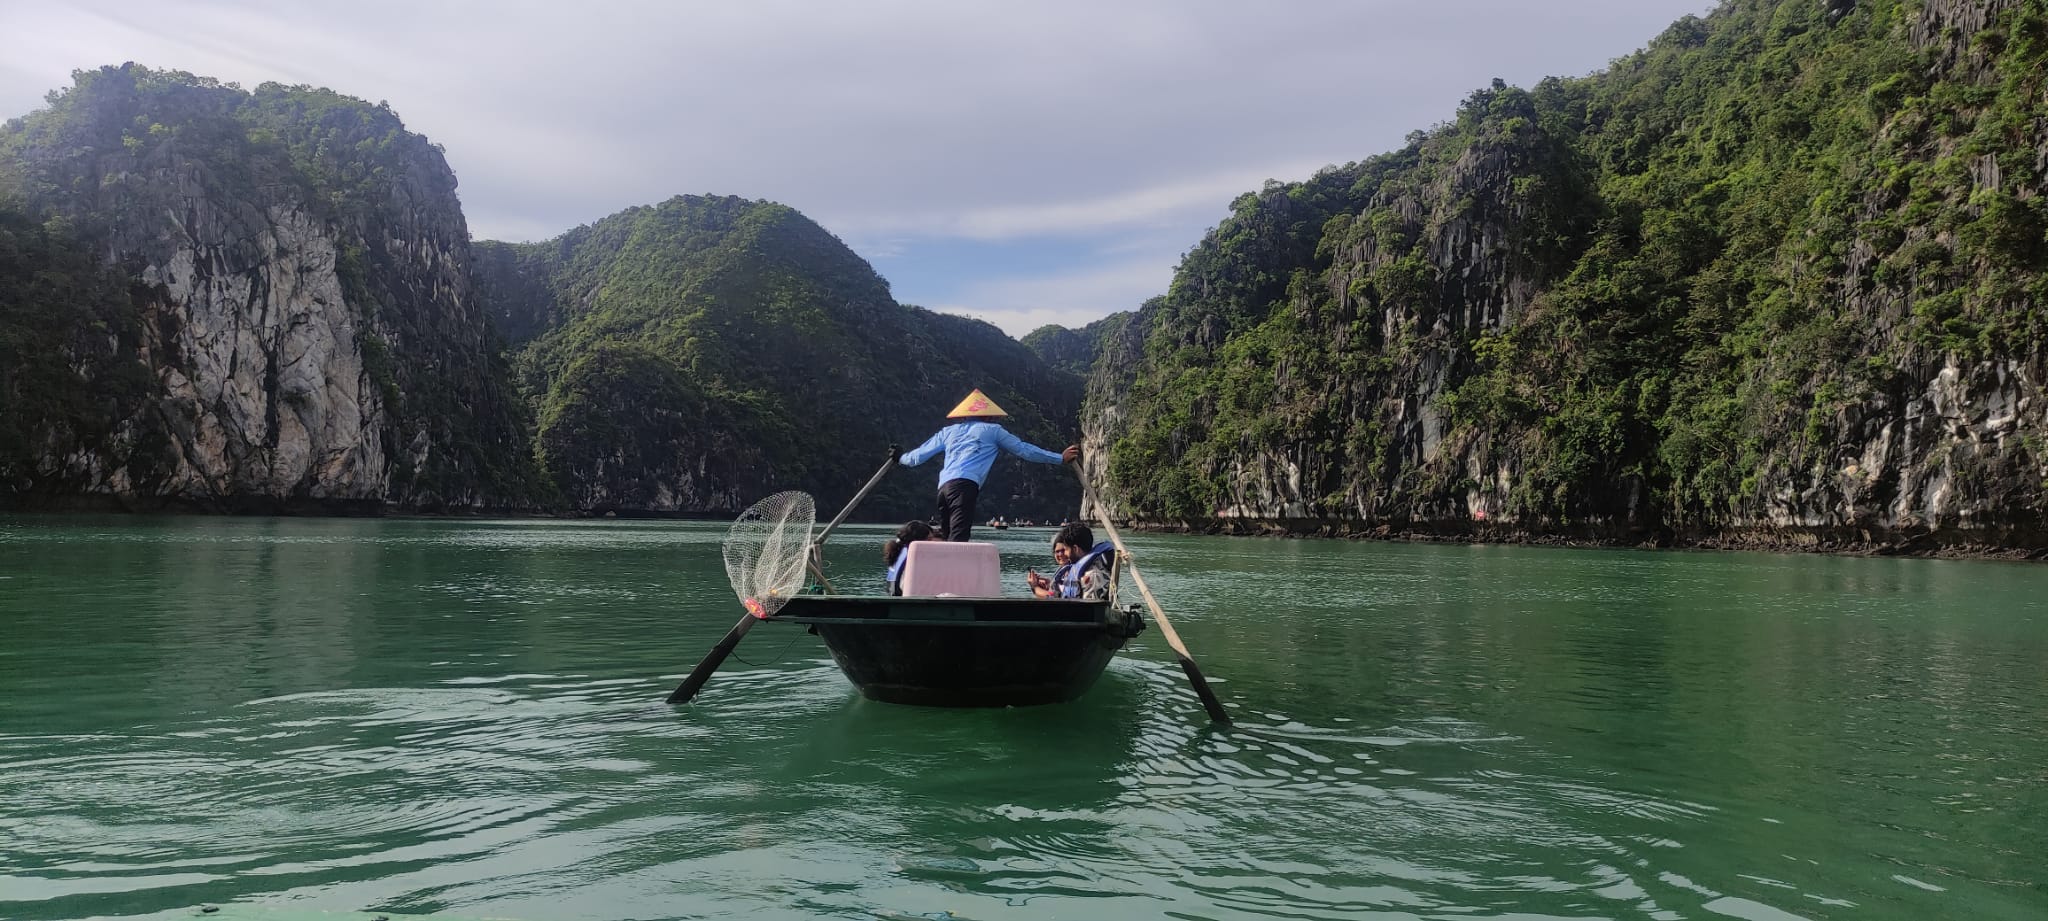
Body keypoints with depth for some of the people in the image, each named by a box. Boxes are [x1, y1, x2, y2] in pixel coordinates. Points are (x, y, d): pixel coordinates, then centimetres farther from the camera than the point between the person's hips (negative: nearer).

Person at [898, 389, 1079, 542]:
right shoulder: (993, 430, 20)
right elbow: (1024, 450, 20)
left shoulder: (948, 432, 29)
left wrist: (900, 458, 52)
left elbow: (917, 456, 30)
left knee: (945, 536, 14)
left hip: (943, 486, 5)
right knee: (958, 538, -17)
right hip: (965, 486, -5)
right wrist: (1061, 458, 27)